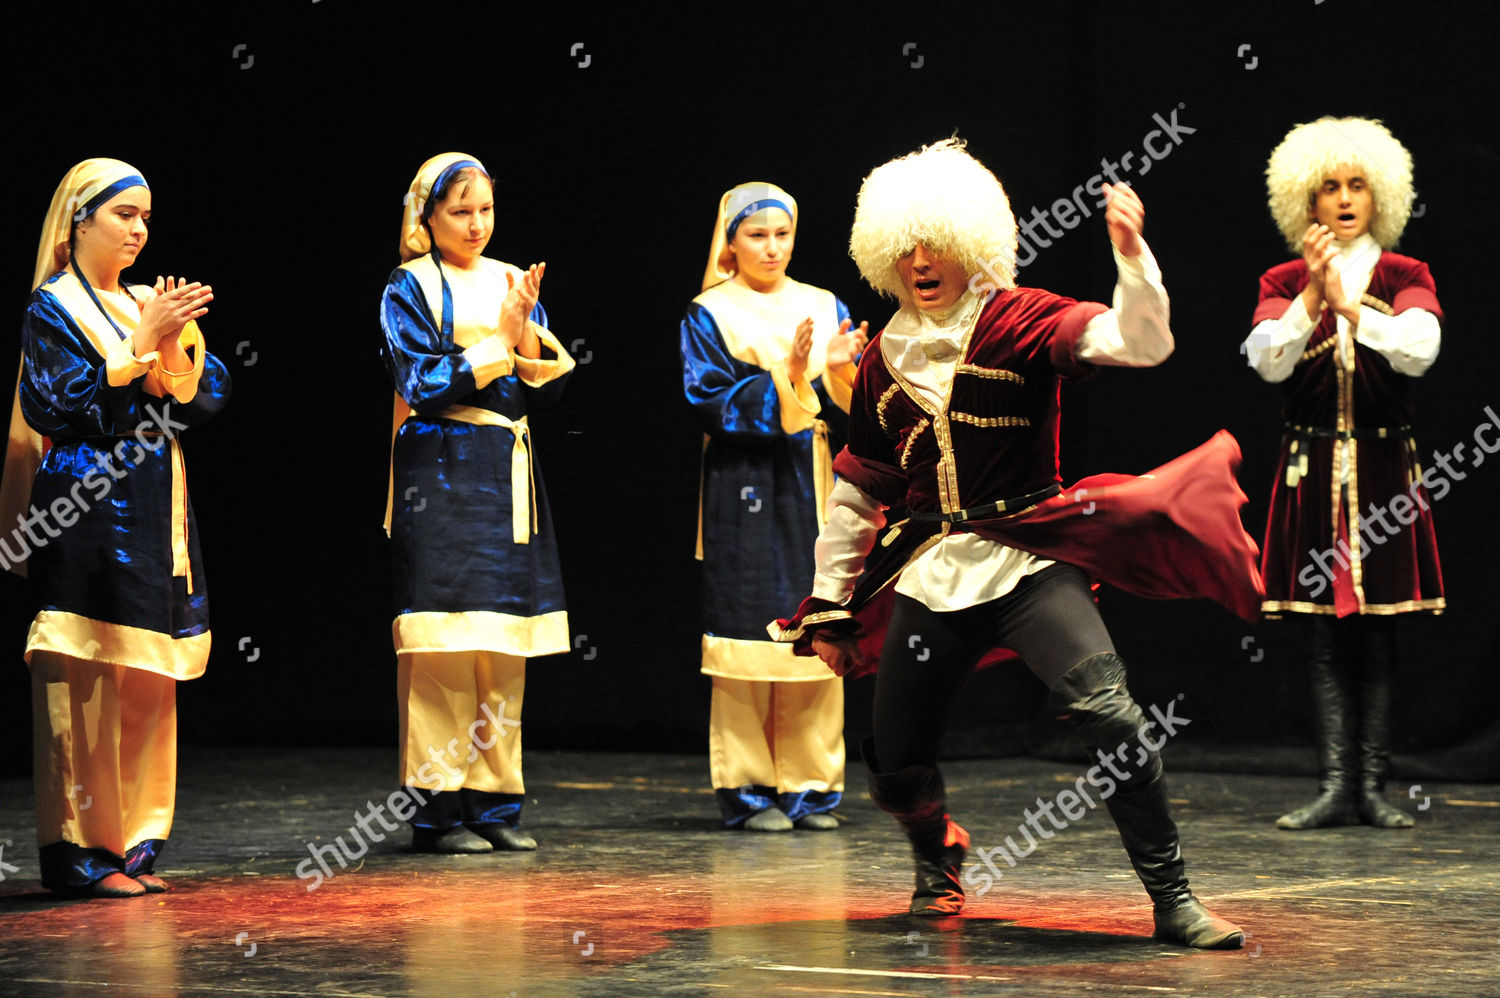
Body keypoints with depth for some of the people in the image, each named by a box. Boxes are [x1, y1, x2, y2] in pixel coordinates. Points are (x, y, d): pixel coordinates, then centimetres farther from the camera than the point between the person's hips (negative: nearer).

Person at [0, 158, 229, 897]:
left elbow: (209, 395, 9)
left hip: (154, 516, 7)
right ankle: (78, 849, -5)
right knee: (84, 679, -9)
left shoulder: (152, 304, 17)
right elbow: (67, 406, -13)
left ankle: (132, 841, 11)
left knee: (147, 685, 6)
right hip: (88, 511, -7)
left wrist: (175, 346, -9)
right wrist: (141, 346, -14)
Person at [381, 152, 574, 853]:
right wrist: (501, 343, -12)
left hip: (507, 474, 5)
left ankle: (494, 801, 9)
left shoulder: (511, 282, 15)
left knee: (503, 650, 4)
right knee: (443, 648, -9)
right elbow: (423, 385, -9)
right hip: (441, 473, -5)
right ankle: (437, 807, -5)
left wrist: (527, 334, -8)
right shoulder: (410, 287, 1)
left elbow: (549, 385, 10)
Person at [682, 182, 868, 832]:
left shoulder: (824, 308, 14)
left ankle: (809, 784, 10)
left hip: (816, 491, 4)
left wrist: (839, 369, -12)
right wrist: (785, 377, -17)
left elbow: (856, 407, 8)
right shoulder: (710, 315, 3)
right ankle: (747, 788, 1)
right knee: (752, 635, -5)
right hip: (747, 494, -4)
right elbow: (708, 401, -9)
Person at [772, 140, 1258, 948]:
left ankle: (1172, 900, -15)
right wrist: (830, 606, 18)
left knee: (1109, 712, -25)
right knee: (896, 766, 5)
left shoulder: (1019, 321, -2)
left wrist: (1132, 254, -33)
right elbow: (856, 489, 19)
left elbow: (1140, 342, -17)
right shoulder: (884, 358, 12)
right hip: (928, 574, 4)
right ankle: (938, 864, 40)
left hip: (1027, 562, -4)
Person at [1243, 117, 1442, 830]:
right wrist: (1313, 295, -23)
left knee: (1377, 635, 0)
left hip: (1383, 469, 0)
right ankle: (1334, 787, -2)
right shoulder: (1283, 283, 6)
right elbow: (1268, 361, -11)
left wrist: (1349, 305, -25)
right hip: (1312, 469, 0)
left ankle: (1371, 786, 3)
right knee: (1325, 636, -2)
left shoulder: (1405, 278, 5)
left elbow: (1419, 350, -14)